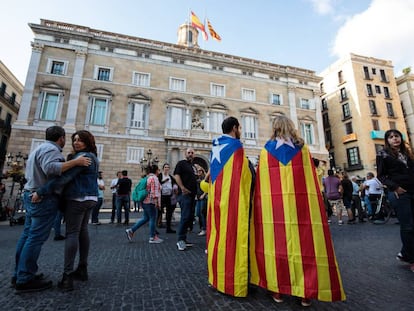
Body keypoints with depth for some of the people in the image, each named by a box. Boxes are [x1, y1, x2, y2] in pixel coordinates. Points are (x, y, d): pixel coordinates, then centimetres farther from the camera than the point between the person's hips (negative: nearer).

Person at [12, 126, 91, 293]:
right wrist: (76, 162, -30)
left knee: (27, 235, 13)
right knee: (36, 238, -6)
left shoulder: (39, 148, 21)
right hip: (44, 198, -11)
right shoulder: (51, 149, -13)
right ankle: (25, 280, 1)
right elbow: (50, 168, -31)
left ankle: (19, 274, 21)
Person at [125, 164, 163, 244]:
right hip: (151, 202, -9)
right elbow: (154, 191, -19)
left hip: (145, 201, 10)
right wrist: (156, 202, -18)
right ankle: (152, 238, 8)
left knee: (146, 218, 17)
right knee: (152, 219, 0)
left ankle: (131, 230, 16)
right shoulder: (154, 178, -13)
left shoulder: (148, 177, 16)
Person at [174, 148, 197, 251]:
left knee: (189, 217, 9)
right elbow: (176, 175, -13)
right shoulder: (181, 163, -1)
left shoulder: (193, 166, 22)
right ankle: (180, 240, -3)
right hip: (185, 193, -8)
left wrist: (195, 190, 14)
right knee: (185, 216, -12)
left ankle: (183, 239, 18)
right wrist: (183, 188, -20)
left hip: (192, 194, 8)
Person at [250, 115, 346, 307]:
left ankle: (277, 288, 14)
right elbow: (311, 178, 7)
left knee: (277, 241, 6)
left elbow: (261, 179, 1)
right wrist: (310, 200, 12)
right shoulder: (302, 147, 7)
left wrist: (263, 202, 6)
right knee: (304, 241, 8)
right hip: (301, 202, 1)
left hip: (273, 203, 0)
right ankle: (307, 291, 16)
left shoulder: (267, 149, 5)